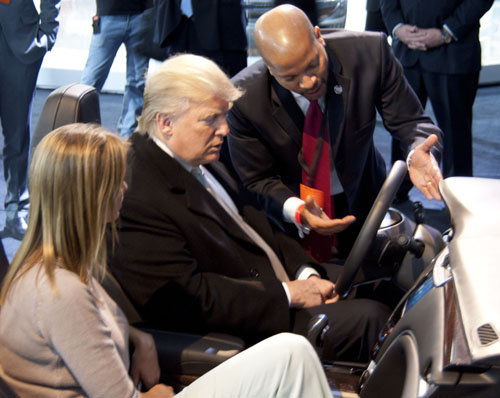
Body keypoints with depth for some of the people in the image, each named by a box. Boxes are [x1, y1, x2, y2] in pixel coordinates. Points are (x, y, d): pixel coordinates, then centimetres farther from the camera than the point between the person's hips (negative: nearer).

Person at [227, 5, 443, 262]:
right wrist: (297, 211, -38)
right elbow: (258, 180, -17)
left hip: (361, 203, 2)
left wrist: (417, 154, -41)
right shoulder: (244, 97, -27)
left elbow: (409, 122, -16)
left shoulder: (369, 51, -26)